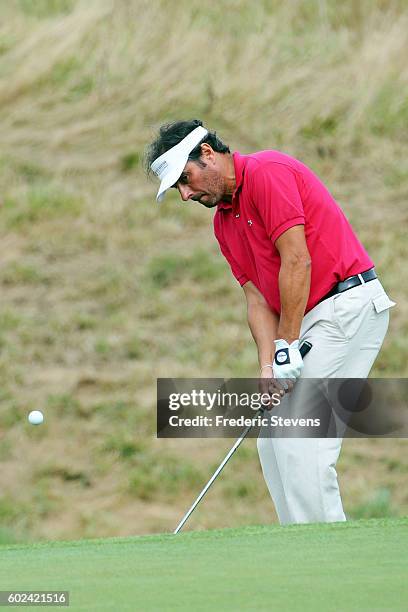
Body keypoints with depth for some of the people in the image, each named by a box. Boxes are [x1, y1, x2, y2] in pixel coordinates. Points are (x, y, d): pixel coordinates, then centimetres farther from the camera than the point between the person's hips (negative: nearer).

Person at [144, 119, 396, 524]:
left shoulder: (268, 173, -13)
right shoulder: (223, 221, 16)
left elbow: (297, 261, -18)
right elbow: (257, 298, 10)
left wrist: (287, 346, -15)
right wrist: (268, 368, -5)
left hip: (348, 304, -10)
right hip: (314, 318, 10)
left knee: (298, 435, -13)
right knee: (272, 441, 7)